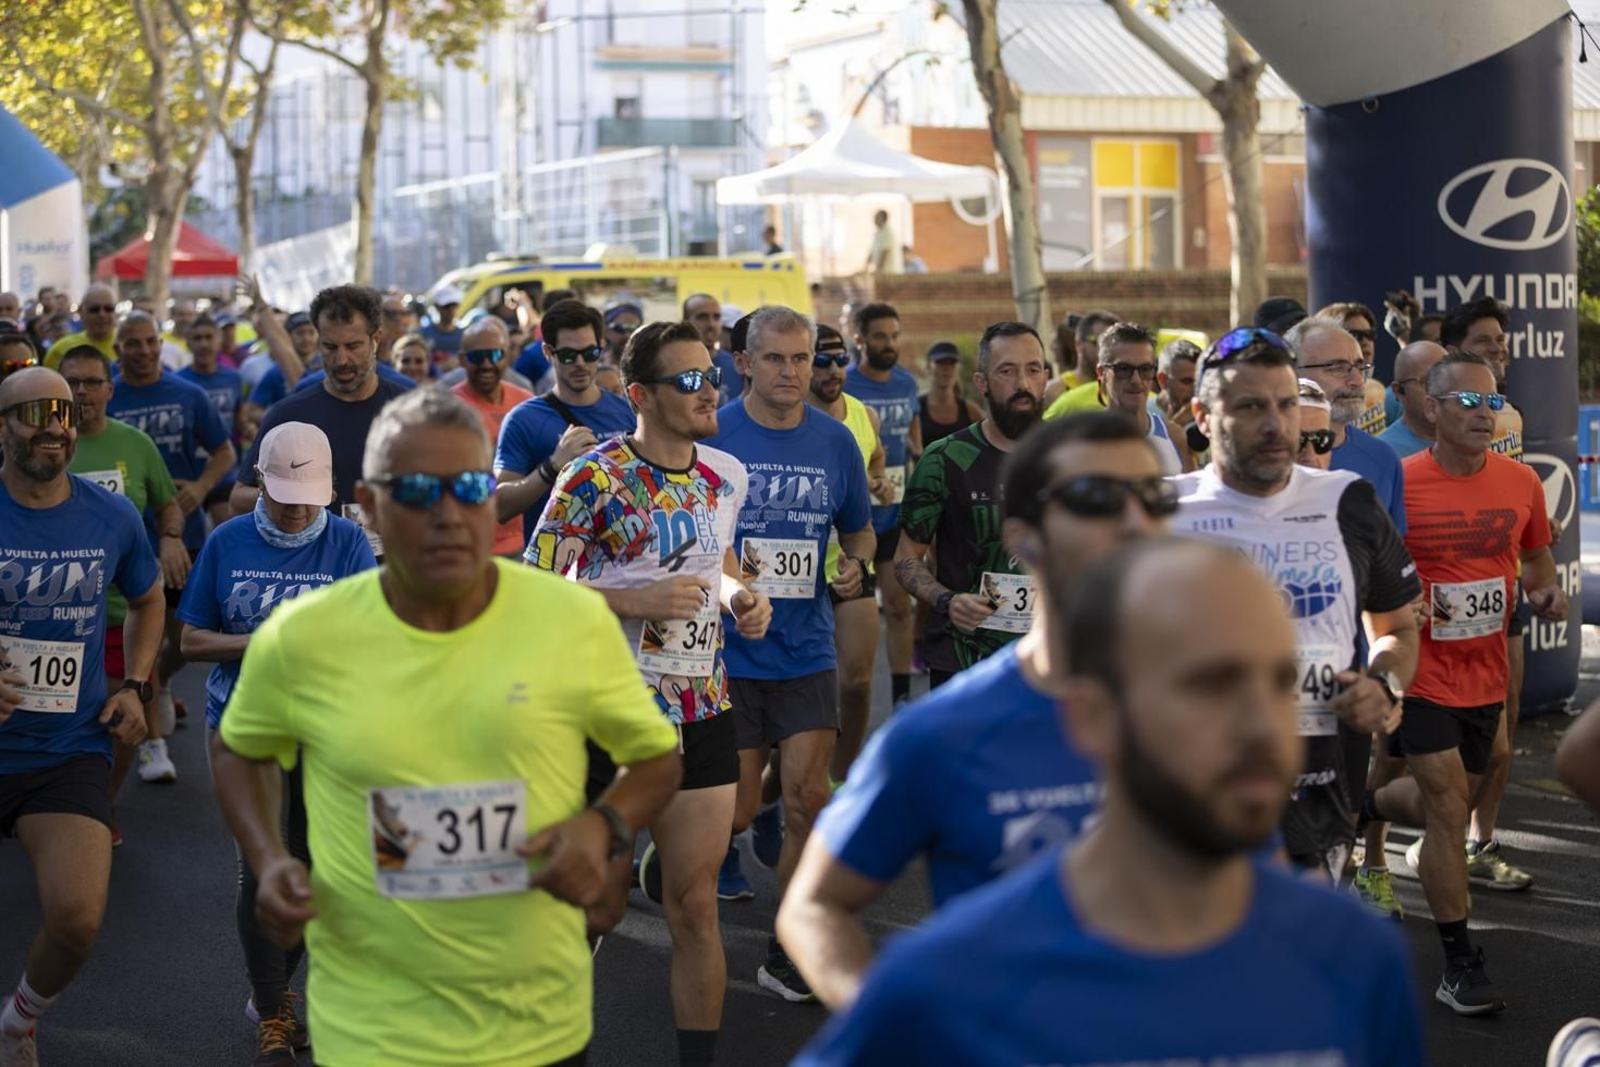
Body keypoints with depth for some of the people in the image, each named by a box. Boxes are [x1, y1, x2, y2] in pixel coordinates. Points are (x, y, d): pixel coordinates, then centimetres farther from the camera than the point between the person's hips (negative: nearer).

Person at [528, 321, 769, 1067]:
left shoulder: (726, 475, 6)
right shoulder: (595, 479, -13)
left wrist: (740, 597, 3)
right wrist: (637, 600, -22)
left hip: (702, 712, 5)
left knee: (695, 904, 5)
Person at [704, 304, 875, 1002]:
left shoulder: (834, 442, 4)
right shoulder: (709, 436, -6)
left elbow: (859, 529, 19)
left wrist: (855, 565, -3)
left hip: (805, 649, 3)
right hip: (726, 649, -3)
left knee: (808, 800, -2)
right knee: (735, 812, 1)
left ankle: (789, 952, 12)